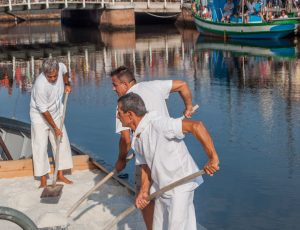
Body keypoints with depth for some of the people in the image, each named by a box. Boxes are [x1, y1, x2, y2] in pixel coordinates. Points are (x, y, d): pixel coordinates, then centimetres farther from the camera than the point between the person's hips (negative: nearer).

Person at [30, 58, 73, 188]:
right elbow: (44, 110, -25)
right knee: (40, 147, -4)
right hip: (40, 117, -6)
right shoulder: (40, 85, -34)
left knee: (62, 144, 7)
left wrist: (67, 84, -4)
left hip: (56, 114, 6)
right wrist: (55, 128, -19)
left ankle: (60, 175, 19)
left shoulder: (60, 67, -19)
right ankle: (43, 180, 4)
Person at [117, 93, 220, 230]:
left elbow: (196, 126, -35)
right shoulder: (136, 139, 4)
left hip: (180, 186, -9)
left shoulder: (157, 124, -26)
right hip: (161, 188, 9)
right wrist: (144, 191, -3)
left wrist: (213, 158, -35)